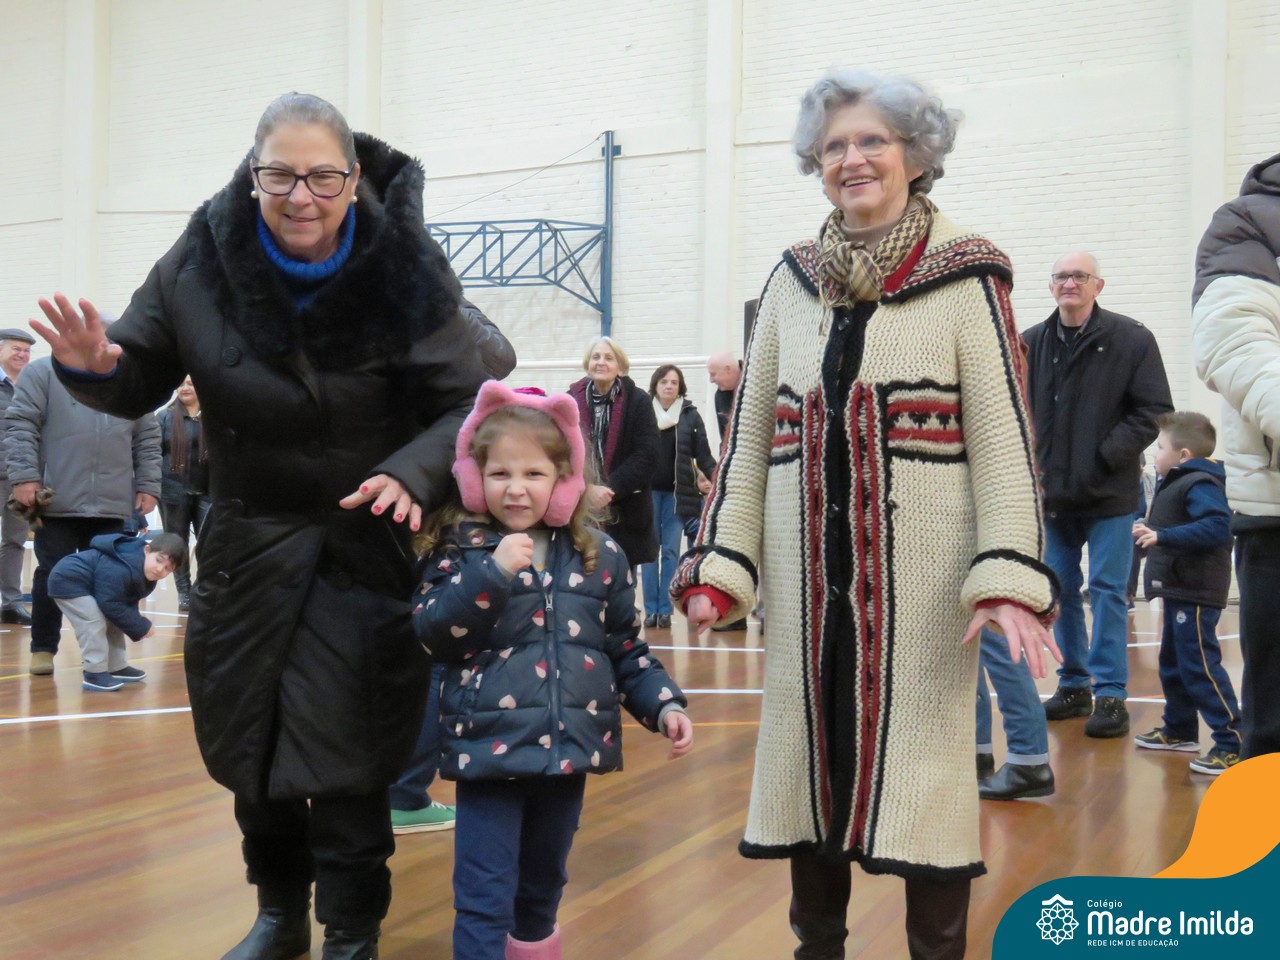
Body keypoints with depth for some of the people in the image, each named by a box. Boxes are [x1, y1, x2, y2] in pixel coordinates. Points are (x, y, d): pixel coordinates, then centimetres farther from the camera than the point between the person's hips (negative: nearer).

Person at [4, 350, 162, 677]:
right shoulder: (44, 372, 3)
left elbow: (147, 441, 15)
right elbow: (20, 425, -4)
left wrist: (148, 486, 7)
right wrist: (24, 476, -13)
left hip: (111, 505, 3)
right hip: (57, 502, -3)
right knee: (52, 576, 4)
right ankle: (43, 648, 16)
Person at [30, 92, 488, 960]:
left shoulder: (407, 272, -16)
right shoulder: (202, 264, -8)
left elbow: (466, 407, -12)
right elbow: (140, 385, 3)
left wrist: (412, 473, -30)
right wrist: (94, 367, -20)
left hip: (365, 548, -3)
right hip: (248, 545, 4)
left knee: (346, 755, -4)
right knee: (251, 745, 13)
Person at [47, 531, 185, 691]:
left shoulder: (147, 576, -3)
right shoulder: (121, 570, -36)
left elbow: (128, 603, 4)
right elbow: (110, 604, -31)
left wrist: (137, 627, -12)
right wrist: (141, 627, -23)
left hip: (87, 586, 11)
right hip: (67, 580, -11)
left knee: (112, 623, 16)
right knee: (94, 624, -21)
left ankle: (117, 668, 27)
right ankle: (95, 674, -13)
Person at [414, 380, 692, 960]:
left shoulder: (598, 556, 3)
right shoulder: (459, 550, -4)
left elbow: (625, 646, 11)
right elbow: (433, 632, -15)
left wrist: (664, 703, 0)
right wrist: (493, 572, -24)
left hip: (570, 747, 3)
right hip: (489, 747, -3)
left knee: (543, 885, 21)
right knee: (484, 897, -2)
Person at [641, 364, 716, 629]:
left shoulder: (690, 414, 2)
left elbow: (703, 453, 1)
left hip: (677, 492, 0)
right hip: (648, 491, 0)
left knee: (671, 551, 3)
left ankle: (665, 609, 9)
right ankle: (651, 609, 9)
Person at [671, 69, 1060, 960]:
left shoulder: (965, 277, -1)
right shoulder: (793, 279, 11)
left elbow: (1003, 437, -6)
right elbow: (750, 433, 10)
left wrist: (1010, 578, -17)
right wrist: (719, 564, 2)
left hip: (921, 576, -3)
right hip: (808, 577, 4)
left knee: (923, 762, 2)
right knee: (810, 754, 11)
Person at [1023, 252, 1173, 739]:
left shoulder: (1132, 339, -5)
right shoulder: (1031, 343, 5)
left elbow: (1154, 410, -6)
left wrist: (1109, 454, -14)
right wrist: (1030, 462, -3)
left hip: (1109, 492, -4)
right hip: (1053, 492, 4)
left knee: (1108, 590, 0)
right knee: (1061, 589, 11)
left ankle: (1110, 693, 8)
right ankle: (1074, 684, 24)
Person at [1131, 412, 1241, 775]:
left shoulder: (1199, 485, -17)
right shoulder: (1177, 484, 15)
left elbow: (1218, 527, -31)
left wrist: (1163, 536, -32)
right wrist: (1150, 531, 10)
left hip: (1196, 594, -11)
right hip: (1179, 591, 11)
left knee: (1200, 666, -12)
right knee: (1172, 663, 19)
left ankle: (1234, 743, -9)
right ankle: (1179, 729, 32)